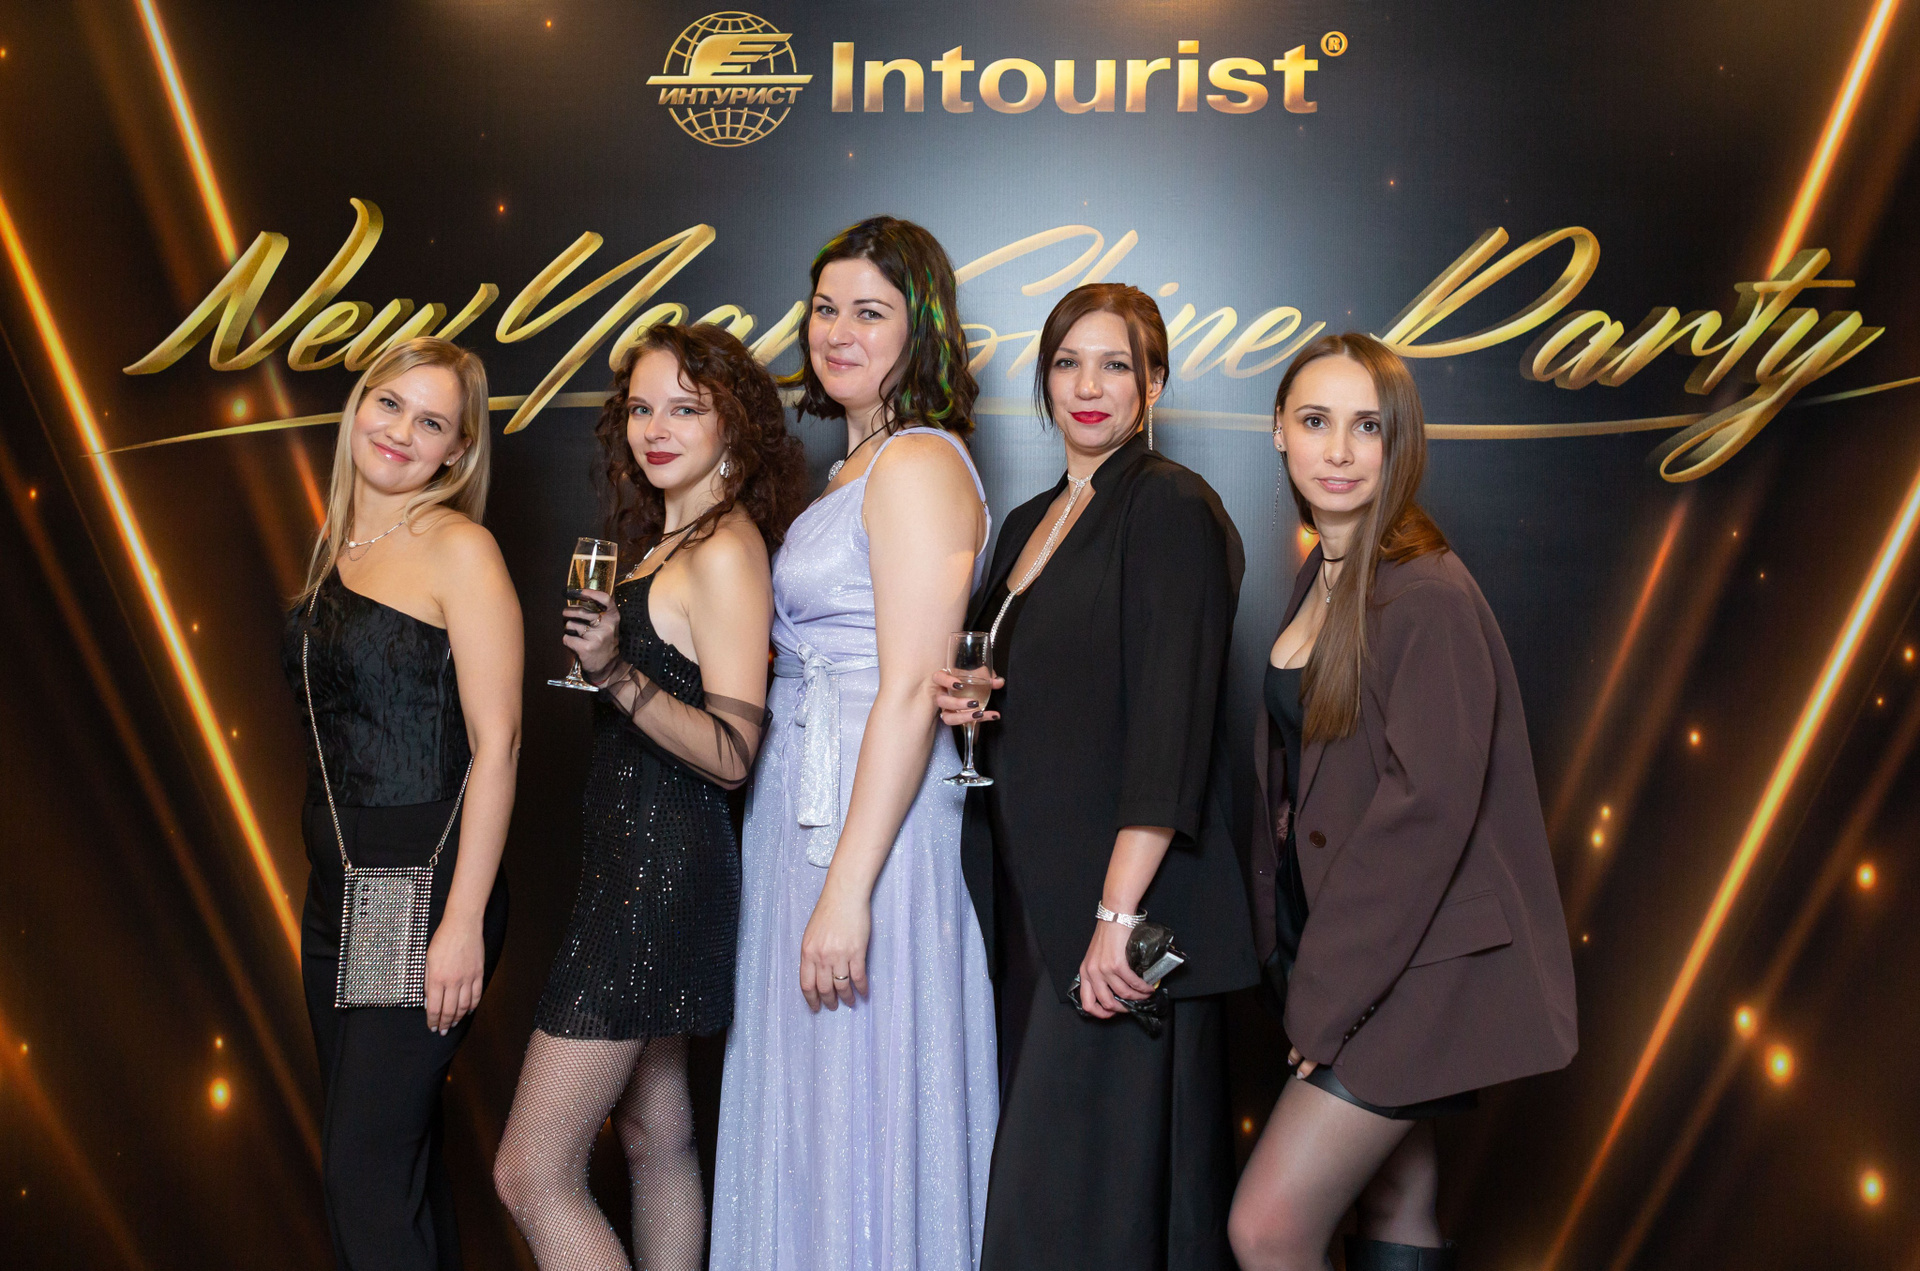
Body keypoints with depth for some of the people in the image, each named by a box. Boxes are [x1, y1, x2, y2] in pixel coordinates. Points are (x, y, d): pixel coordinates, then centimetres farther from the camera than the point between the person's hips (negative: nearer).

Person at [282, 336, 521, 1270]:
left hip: (425, 888, -7)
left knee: (368, 1168, -5)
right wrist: (328, 884, 12)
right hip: (336, 892, 7)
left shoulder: (459, 551, -10)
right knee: (398, 1155, 15)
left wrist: (464, 921, -19)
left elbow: (496, 741, -15)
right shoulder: (338, 551, 12)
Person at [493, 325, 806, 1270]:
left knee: (531, 1172, -7)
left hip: (661, 865, -10)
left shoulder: (725, 551, -14)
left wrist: (617, 676, -29)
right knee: (655, 1137, 17)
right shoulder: (663, 543, 14)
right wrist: (606, 659, 2)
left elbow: (732, 753, -20)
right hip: (637, 858, 10)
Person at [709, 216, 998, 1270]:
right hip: (800, 804, 10)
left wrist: (848, 888, -22)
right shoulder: (858, 466, 16)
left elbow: (910, 696, -20)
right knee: (805, 1111, 17)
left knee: (863, 1124, 1)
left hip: (874, 817, -10)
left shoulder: (920, 465, -14)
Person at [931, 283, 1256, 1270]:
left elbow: (1171, 724, -17)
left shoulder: (1172, 507, -9)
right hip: (1030, 897, 8)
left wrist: (1119, 913, -23)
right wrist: (960, 702, 3)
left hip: (1122, 899, -8)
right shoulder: (1028, 523, 16)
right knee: (1033, 1174, 12)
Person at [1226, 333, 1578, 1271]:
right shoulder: (1319, 580, 10)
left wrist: (1328, 1000, -15)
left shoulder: (1427, 594, -17)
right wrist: (1290, 955, 7)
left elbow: (1429, 805, -21)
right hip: (1344, 962, 8)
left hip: (1417, 970, -8)